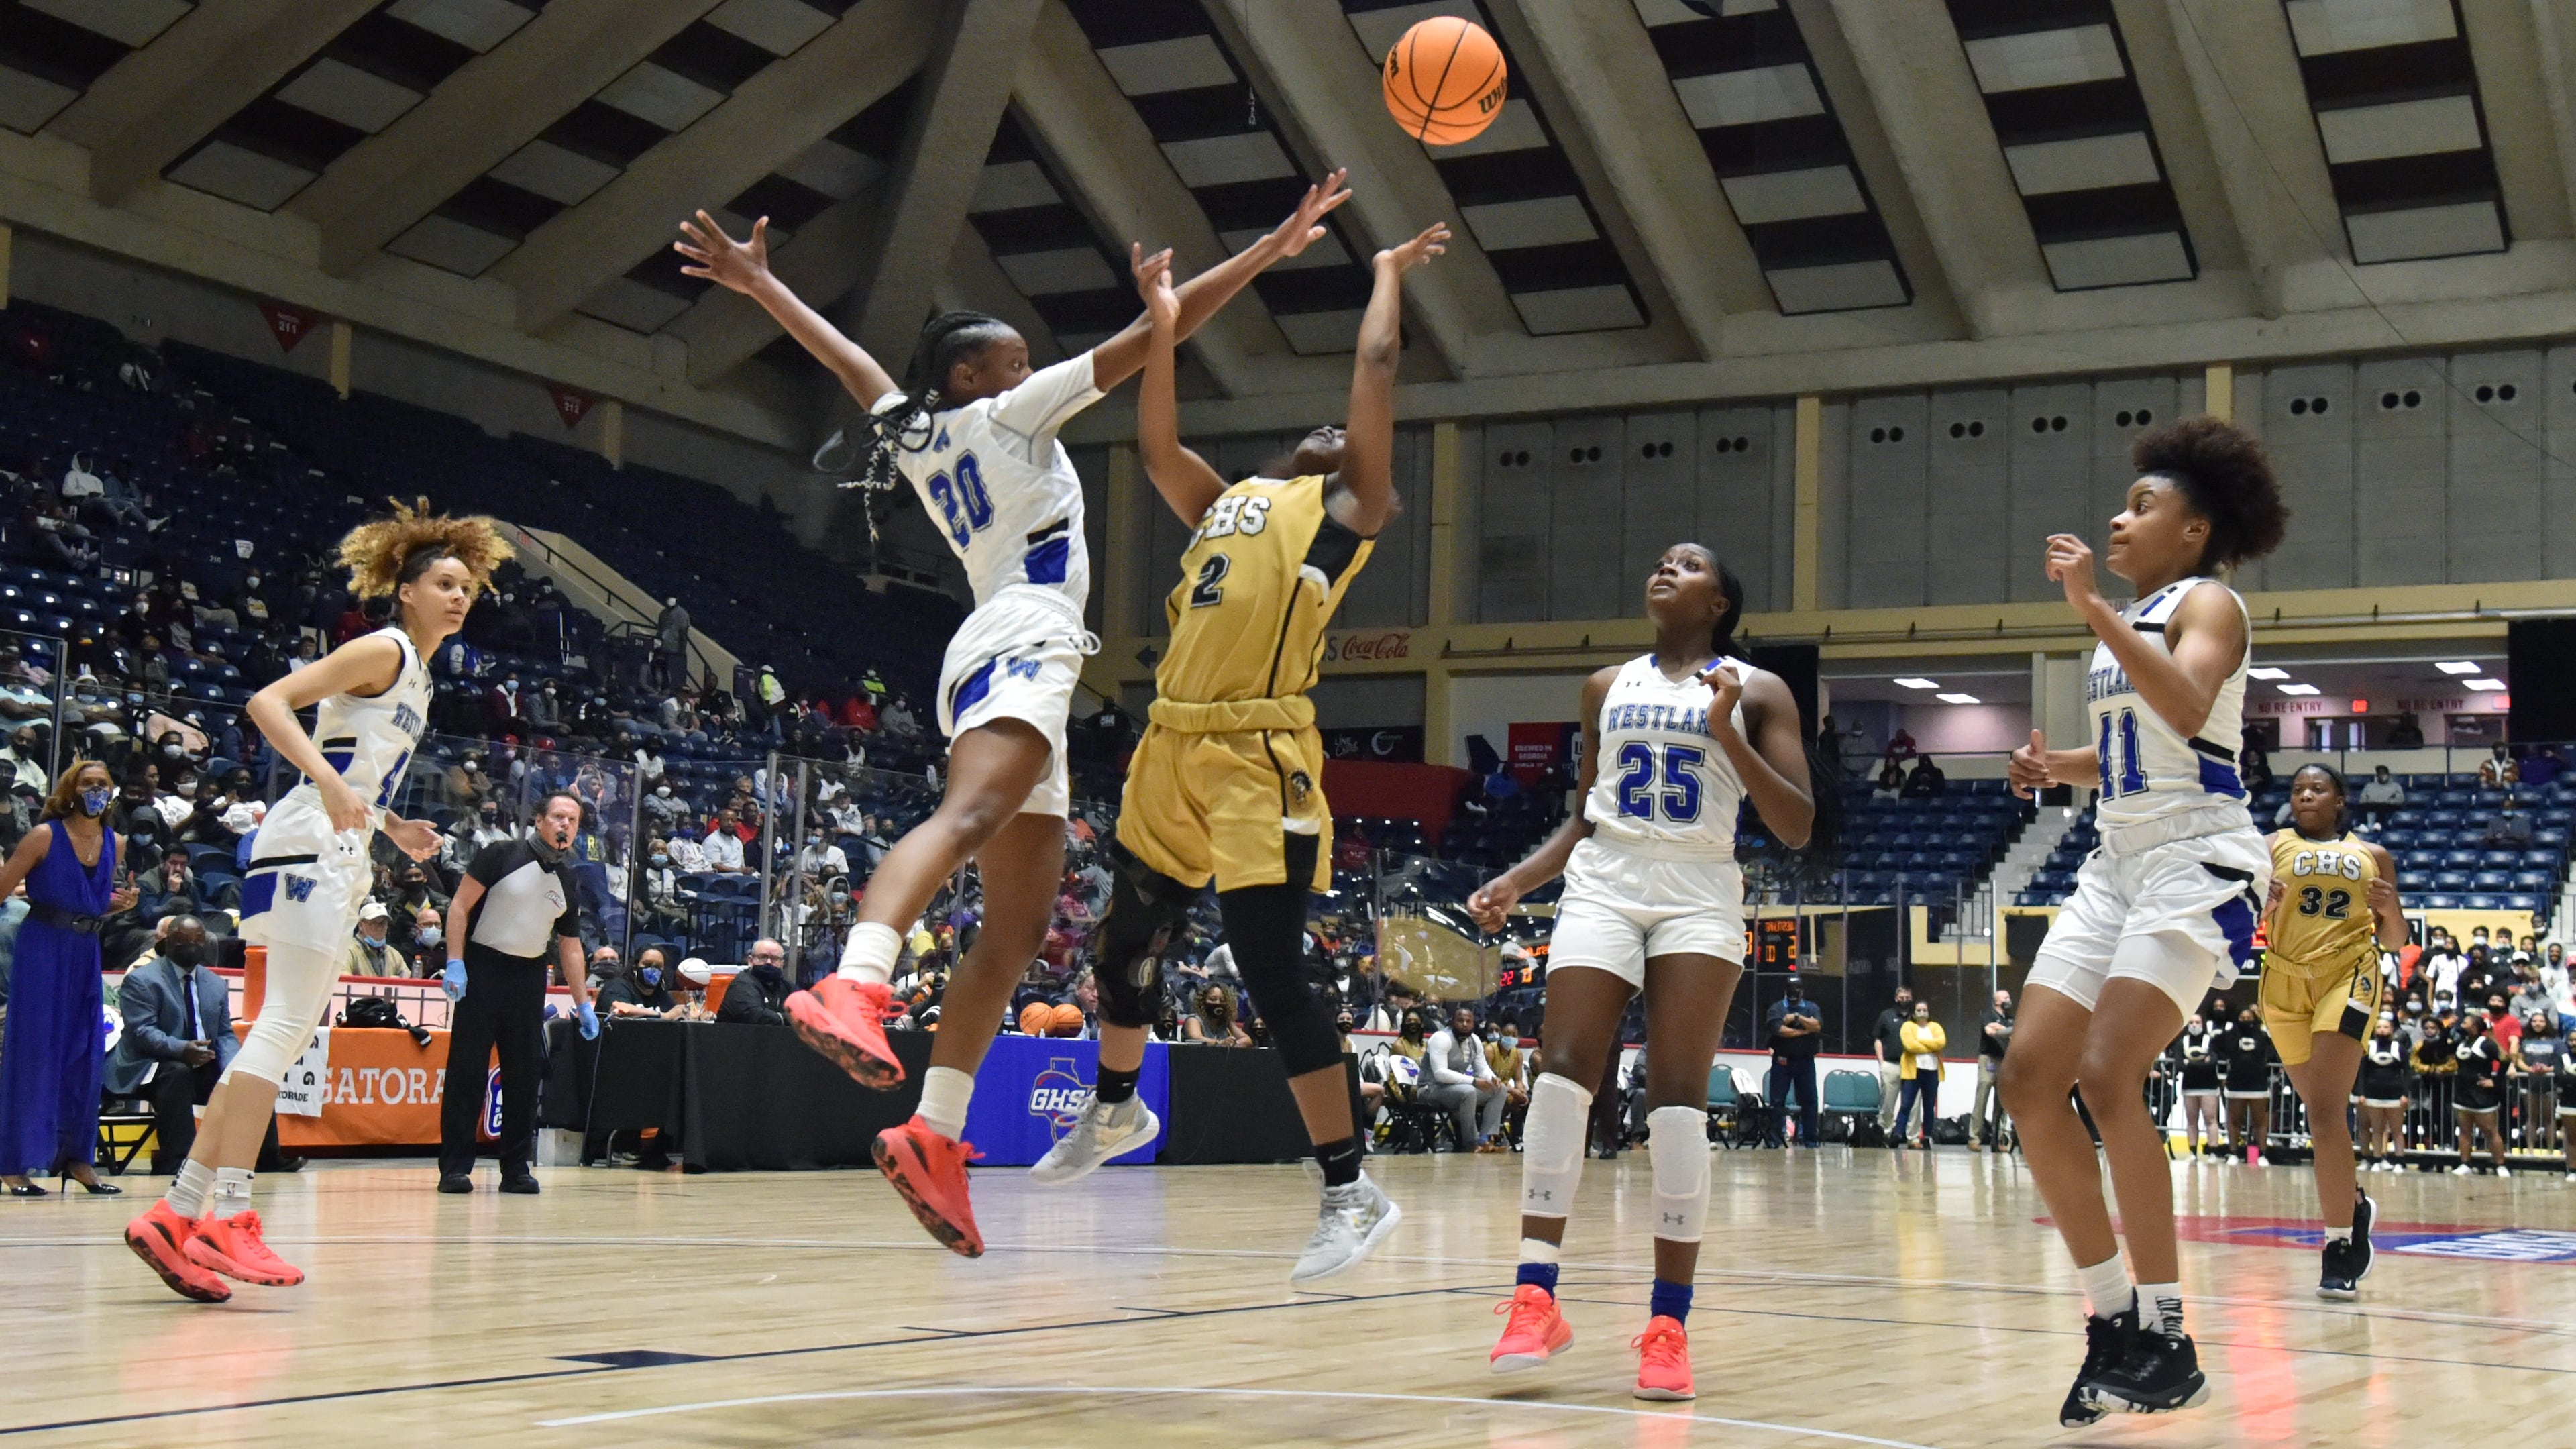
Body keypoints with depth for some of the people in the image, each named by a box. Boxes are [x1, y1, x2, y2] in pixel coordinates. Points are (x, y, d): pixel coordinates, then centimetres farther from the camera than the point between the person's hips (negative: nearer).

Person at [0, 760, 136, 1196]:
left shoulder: (112, 843, 9)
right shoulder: (45, 837, -8)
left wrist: (120, 903, 3)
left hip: (86, 954, 5)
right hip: (42, 951, -5)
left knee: (86, 1056, 5)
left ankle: (78, 1157, 15)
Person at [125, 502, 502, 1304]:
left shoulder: (417, 673, 21)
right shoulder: (383, 651, -6)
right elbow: (269, 702, -18)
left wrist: (394, 830, 22)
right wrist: (331, 783, -28)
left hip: (340, 859, 10)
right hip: (308, 847, -10)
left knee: (286, 1033, 7)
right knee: (286, 1023, -15)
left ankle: (181, 1212, 8)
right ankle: (228, 1217, -19)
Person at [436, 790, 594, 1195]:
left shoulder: (566, 882, 12)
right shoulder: (502, 856, -4)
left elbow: (570, 947, 18)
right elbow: (460, 905, -7)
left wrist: (583, 1003, 14)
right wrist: (455, 961, -15)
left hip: (529, 979, 5)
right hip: (483, 969, -5)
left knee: (525, 1076, 4)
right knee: (466, 1070, -4)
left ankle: (517, 1168, 10)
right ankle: (454, 1167, 1)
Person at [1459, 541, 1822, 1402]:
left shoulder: (1757, 691, 6)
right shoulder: (1607, 687, 17)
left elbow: (1799, 828, -1)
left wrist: (1727, 735, -11)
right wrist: (1516, 882, 7)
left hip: (1700, 894, -2)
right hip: (1605, 883, 3)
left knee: (1678, 1096, -9)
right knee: (1562, 1071, -14)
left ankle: (1670, 1323, -7)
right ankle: (1536, 1300, -14)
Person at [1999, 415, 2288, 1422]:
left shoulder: (2207, 605, -6)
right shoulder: (2128, 620, 18)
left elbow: (2186, 707, -27)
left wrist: (2090, 607, -28)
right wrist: (2057, 766, 11)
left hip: (2196, 865, -9)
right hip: (2117, 865, 9)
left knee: (2106, 1078, -22)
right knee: (2028, 1082, -2)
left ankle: (2167, 1339, -12)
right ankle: (2113, 1320, 7)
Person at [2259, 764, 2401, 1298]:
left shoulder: (2372, 854, 13)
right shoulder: (2273, 847, 10)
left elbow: (2394, 940, 17)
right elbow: (2253, 925, 3)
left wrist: (2390, 908, -5)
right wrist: (2265, 905, -19)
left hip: (2348, 976, -2)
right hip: (2286, 982, 2)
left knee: (2325, 1111, -15)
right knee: (2323, 1111, 12)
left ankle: (2341, 1250, -14)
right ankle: (2354, 1204, 38)